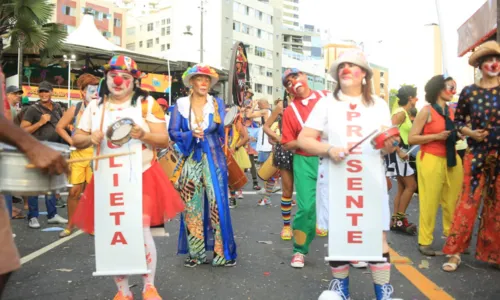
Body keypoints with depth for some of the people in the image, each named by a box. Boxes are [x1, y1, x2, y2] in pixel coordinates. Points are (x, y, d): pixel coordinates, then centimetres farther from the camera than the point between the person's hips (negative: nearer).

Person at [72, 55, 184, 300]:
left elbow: (164, 140, -3)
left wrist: (144, 135, -23)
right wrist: (90, 138, -10)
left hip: (142, 178, -3)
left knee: (141, 232, -8)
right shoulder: (94, 106, 10)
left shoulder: (147, 103, 0)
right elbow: (76, 140, 13)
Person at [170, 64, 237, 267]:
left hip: (213, 158, 0)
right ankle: (196, 252, 15)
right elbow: (173, 132, 0)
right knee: (191, 205, 3)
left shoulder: (217, 103, 5)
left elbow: (224, 130, -2)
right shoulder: (181, 104, 4)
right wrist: (191, 134, -16)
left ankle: (222, 252, 6)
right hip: (191, 159, 1)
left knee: (217, 203, -4)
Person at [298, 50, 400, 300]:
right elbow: (303, 139, -1)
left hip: (370, 179, 1)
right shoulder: (326, 103, 4)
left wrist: (390, 145, -15)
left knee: (378, 235, -1)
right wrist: (328, 150, -18)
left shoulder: (378, 104, 10)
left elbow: (388, 146, 8)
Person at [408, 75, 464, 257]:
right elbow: (411, 139, -9)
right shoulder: (427, 111, -4)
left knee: (454, 201, 6)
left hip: (452, 160, 6)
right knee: (430, 202, -2)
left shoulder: (452, 111, 12)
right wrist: (436, 136, -15)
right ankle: (425, 242, 8)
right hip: (431, 160, -6)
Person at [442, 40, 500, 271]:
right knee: (469, 201, -3)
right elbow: (458, 121, 6)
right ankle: (455, 252, 6)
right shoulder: (469, 92, 2)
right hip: (477, 154, -1)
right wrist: (469, 132, -12)